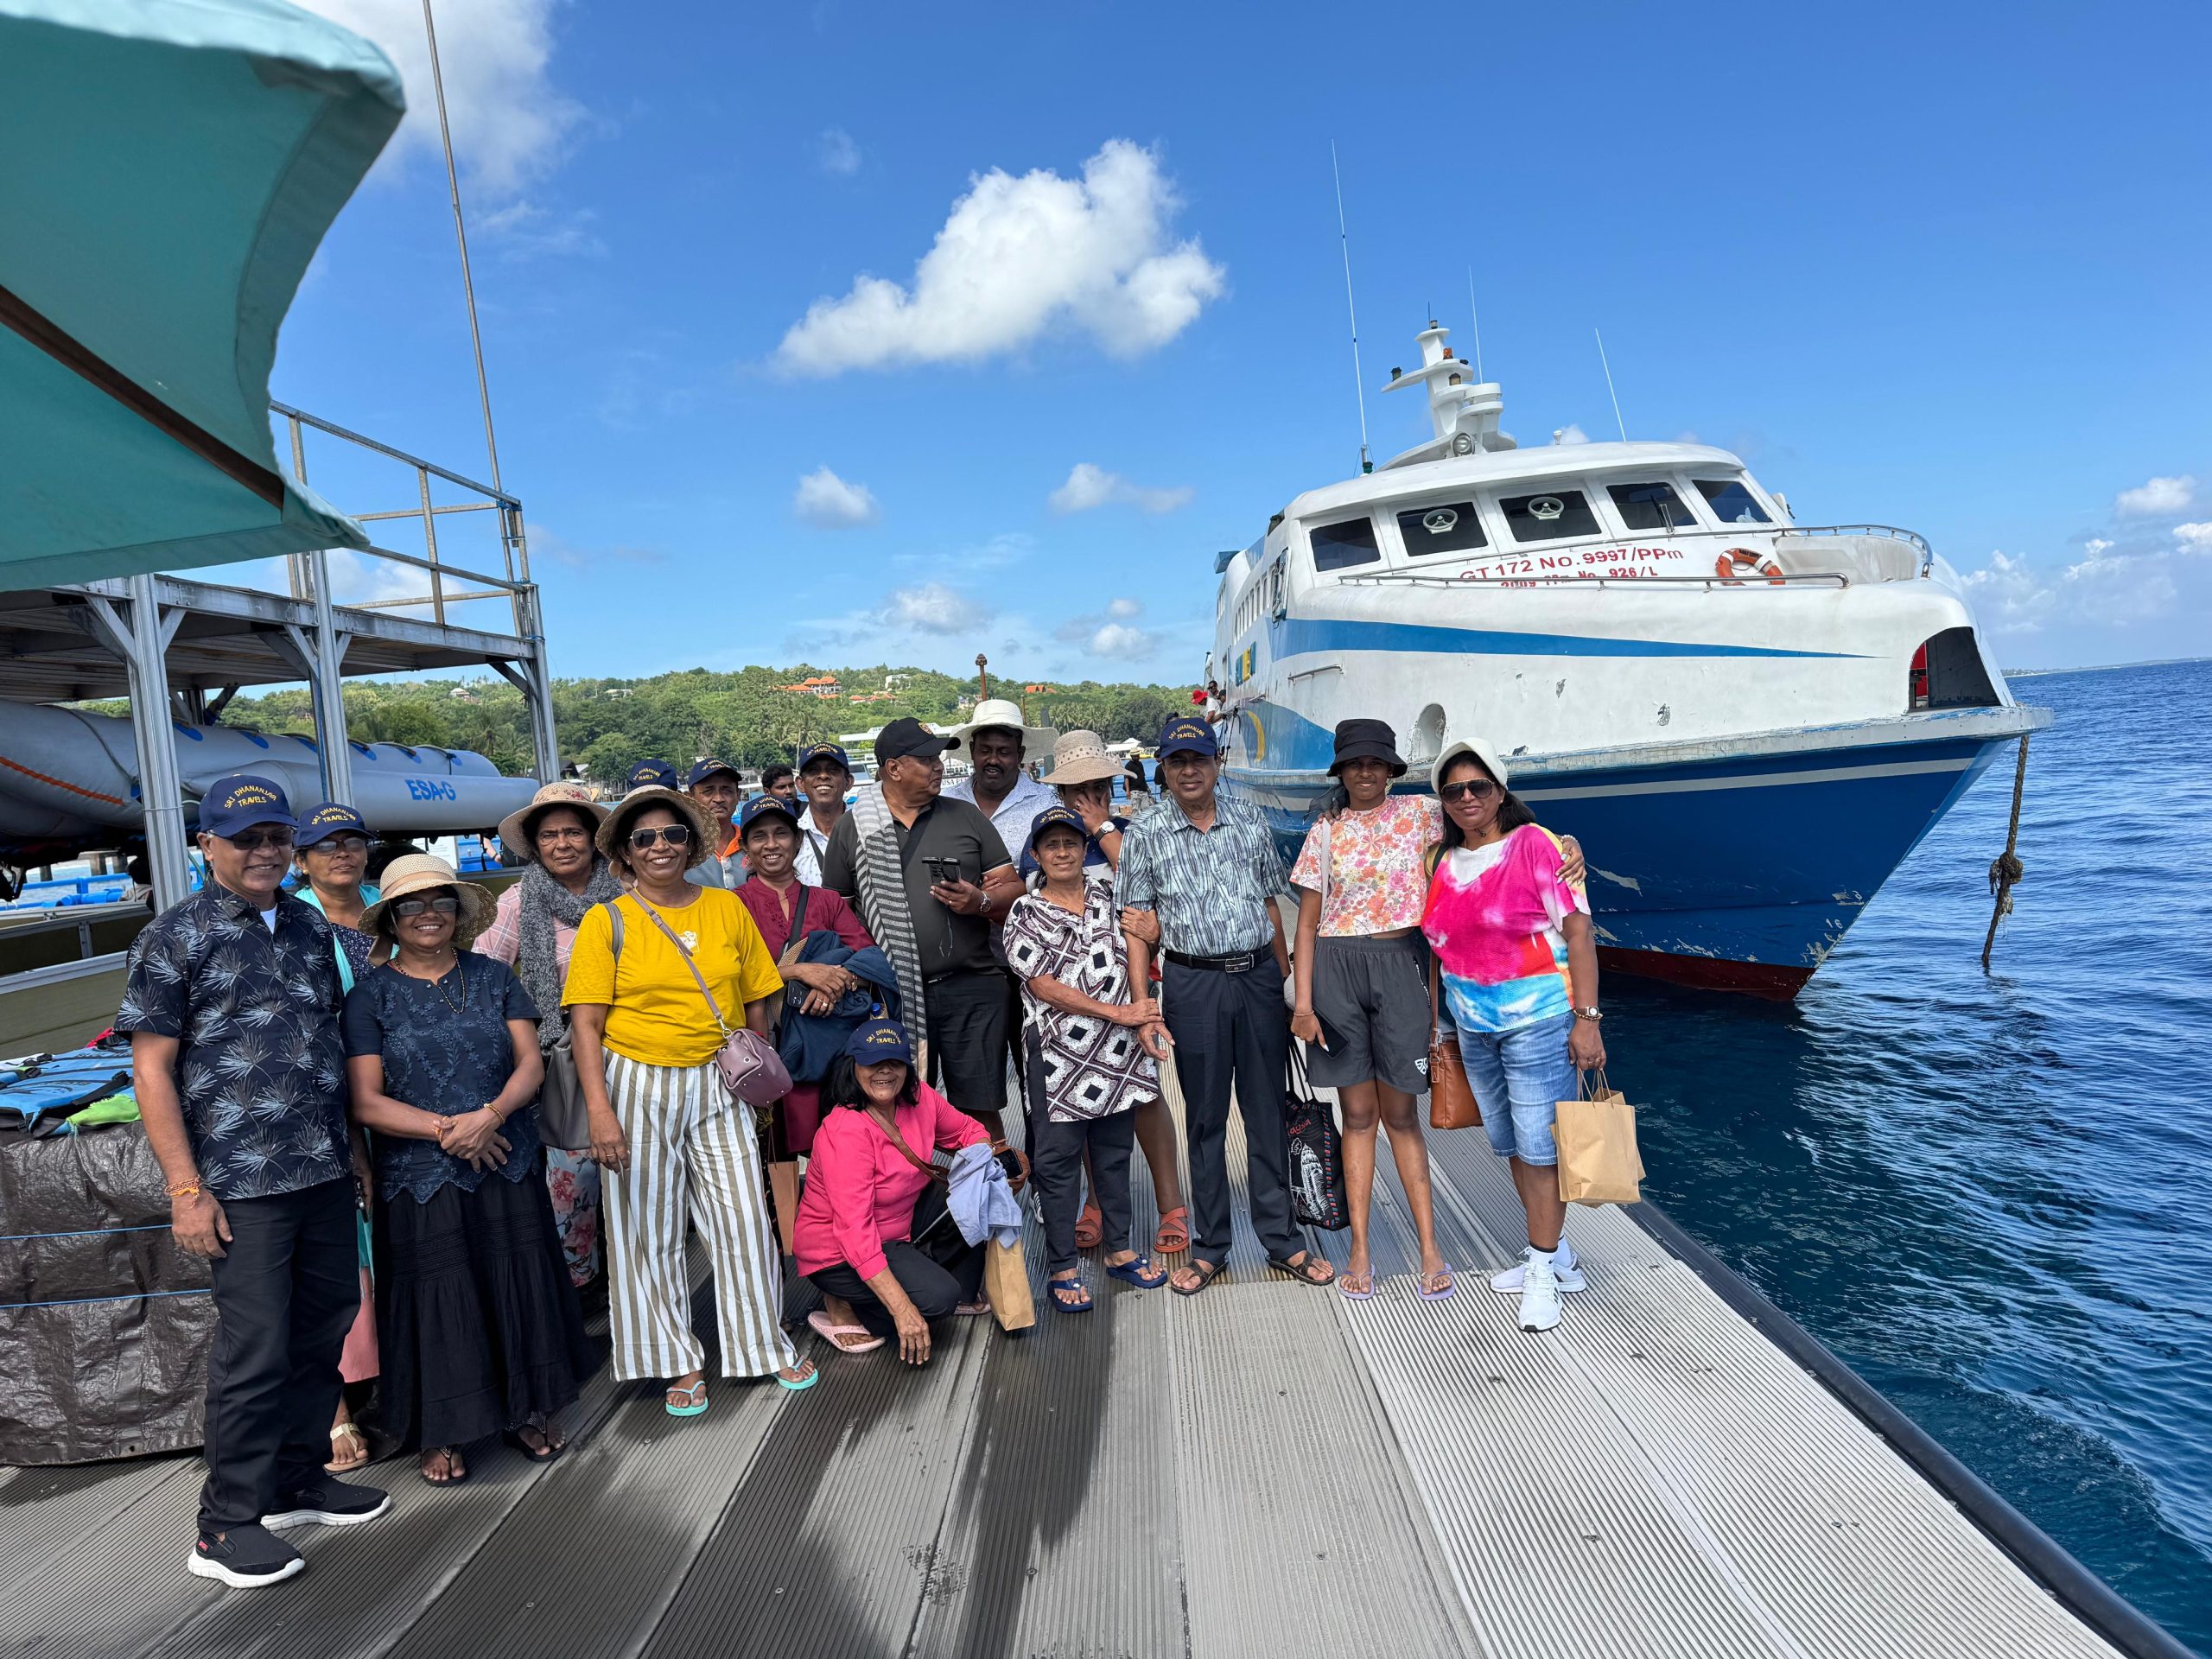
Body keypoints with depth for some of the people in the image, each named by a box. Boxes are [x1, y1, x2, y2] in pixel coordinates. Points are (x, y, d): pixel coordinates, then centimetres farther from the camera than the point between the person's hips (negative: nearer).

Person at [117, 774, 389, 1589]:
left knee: (322, 1330, 14)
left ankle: (298, 1480, 32)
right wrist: (185, 1188, -13)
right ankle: (226, 1528, 15)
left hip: (325, 1173, 6)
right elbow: (151, 1069, -8)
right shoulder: (175, 937, -6)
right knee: (255, 1347, -1)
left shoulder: (311, 927, 11)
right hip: (242, 1184, -6)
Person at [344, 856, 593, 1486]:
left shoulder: (494, 977, 6)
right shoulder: (371, 995, -1)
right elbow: (366, 1103, -6)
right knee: (436, 1297, 5)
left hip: (509, 1166, 2)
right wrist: (444, 1128, -17)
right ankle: (442, 1433, 23)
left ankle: (528, 1411, 27)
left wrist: (492, 1114, -17)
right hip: (420, 1177, -2)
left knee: (519, 1285, 8)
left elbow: (531, 1061, 0)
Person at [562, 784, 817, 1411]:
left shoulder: (726, 907, 4)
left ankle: (768, 1345, 24)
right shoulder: (606, 922, -4)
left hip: (716, 1087, 2)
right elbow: (585, 1024, -8)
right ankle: (682, 1364, 24)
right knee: (650, 1228, 7)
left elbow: (758, 1003, 9)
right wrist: (600, 1111, -15)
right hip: (638, 1087, -2)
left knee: (745, 1217, 4)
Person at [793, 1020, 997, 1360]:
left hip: (901, 1221, 8)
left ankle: (960, 1294, 11)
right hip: (837, 1249, -7)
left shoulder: (918, 1096, -11)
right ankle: (842, 1306, -1)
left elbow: (970, 1131, 6)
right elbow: (855, 1232, -34)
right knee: (937, 1296, -23)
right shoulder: (844, 1131, -31)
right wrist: (903, 1310, -37)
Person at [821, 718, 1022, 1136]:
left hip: (972, 990, 0)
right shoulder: (851, 828, 7)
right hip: (891, 995, 0)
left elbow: (1013, 889, 9)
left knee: (979, 1110, 2)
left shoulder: (967, 817, 8)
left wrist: (982, 902, -11)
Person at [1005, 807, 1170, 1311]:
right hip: (1059, 1055, -4)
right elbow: (1045, 987, -10)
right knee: (1058, 1159, 3)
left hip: (1118, 1051, 4)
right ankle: (1062, 1267, 15)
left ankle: (1119, 1249, 30)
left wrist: (1145, 1019, -7)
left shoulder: (1108, 891, 9)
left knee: (1114, 1151, 15)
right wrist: (1120, 1014, -12)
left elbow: (1134, 956, 8)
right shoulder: (1025, 915, -2)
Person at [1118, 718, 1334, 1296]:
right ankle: (1209, 1248, 20)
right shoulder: (1145, 839, 1)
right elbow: (1138, 926, -1)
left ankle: (1282, 1239, 20)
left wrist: (1286, 979, 10)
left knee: (1268, 1112, 8)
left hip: (1259, 977, 2)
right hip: (1193, 984, -1)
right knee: (1205, 1118, 7)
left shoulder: (1250, 826, 7)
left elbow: (1270, 905, 12)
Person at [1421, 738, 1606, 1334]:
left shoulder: (1535, 845, -10)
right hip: (1475, 1026, 6)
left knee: (1541, 1146, -1)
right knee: (1510, 1145, 15)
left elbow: (1578, 932, -12)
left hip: (1538, 1018, -6)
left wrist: (1586, 1019, -17)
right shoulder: (1444, 862, 7)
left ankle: (1542, 1272, 14)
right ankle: (1553, 1254, 31)